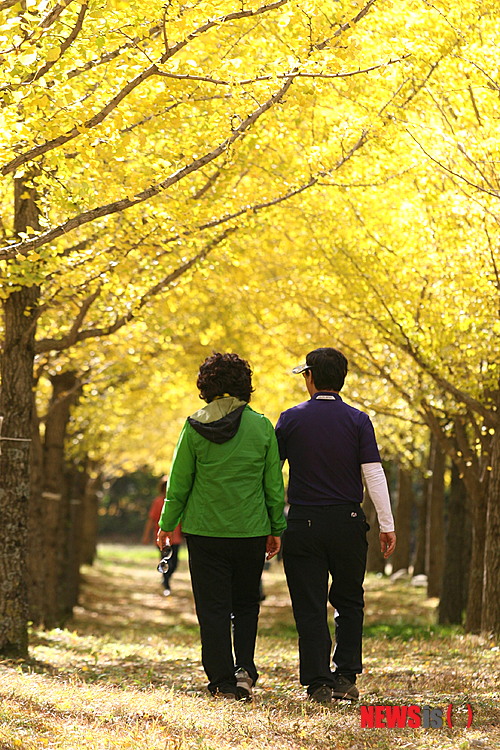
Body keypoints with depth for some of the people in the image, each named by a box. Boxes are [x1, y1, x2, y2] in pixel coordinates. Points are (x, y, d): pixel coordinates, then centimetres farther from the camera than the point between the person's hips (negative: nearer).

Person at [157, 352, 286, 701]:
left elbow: (179, 482, -1)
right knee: (246, 603, 17)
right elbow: (274, 484, 1)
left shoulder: (195, 427, -5)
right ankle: (245, 667, 1)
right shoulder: (262, 426, -3)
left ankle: (223, 680, 7)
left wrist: (167, 524, 10)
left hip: (205, 529, -1)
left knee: (213, 608, 7)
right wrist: (277, 528, 11)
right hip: (251, 530, 1)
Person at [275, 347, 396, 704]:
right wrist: (387, 525, -4)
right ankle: (346, 678, 10)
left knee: (310, 607, 4)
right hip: (347, 522, 1)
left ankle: (319, 683, 2)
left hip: (303, 524, -1)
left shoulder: (291, 419, -1)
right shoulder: (358, 420, -2)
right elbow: (374, 473, -7)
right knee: (349, 602, 15)